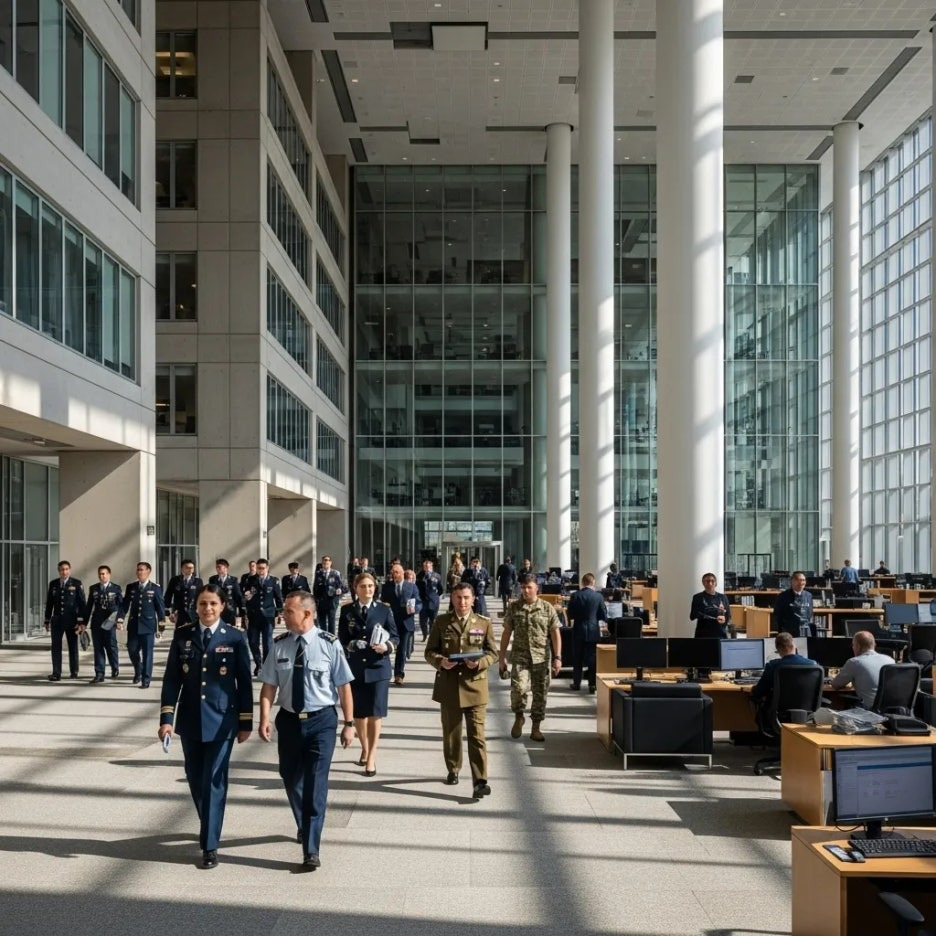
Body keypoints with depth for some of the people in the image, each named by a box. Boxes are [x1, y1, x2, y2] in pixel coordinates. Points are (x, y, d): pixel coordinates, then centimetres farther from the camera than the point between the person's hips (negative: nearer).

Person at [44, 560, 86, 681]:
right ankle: (56, 673, -4)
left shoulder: (77, 584, -3)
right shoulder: (53, 584, 6)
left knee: (73, 646, 8)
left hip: (71, 620, -2)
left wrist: (81, 621, -11)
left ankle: (74, 671, 19)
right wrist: (47, 620, 10)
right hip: (57, 620, 2)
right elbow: (49, 603, 11)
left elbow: (81, 603, -5)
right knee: (56, 647, -4)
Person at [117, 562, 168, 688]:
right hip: (133, 625, 3)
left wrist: (162, 624, -6)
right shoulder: (130, 587, 6)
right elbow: (124, 604, 5)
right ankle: (138, 671, 35)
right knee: (132, 650, 8)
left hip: (148, 625, -3)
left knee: (147, 653, -2)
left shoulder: (155, 588, -2)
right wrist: (120, 619, -7)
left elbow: (160, 606, -2)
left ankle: (146, 680, 4)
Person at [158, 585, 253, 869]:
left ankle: (210, 846, 2)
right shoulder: (182, 635, 1)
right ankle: (209, 827, 37)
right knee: (195, 779, 13)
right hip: (190, 720, 3)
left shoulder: (235, 638, -4)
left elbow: (244, 682, -1)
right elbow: (171, 679, 2)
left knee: (214, 781, -4)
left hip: (222, 720, -3)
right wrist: (166, 718, -6)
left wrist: (246, 722, -1)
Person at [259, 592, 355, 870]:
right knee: (291, 779, 18)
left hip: (321, 720, -4)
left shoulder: (329, 644, -11)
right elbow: (269, 686, 0)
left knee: (316, 783, -7)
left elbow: (344, 687, -7)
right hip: (289, 720, 4)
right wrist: (264, 719, -11)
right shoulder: (280, 645, -3)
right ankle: (304, 826, 44)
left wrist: (349, 723, -6)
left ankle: (311, 849, 0)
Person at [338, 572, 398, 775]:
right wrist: (350, 645, -14)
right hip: (354, 668, 2)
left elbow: (395, 637, 1)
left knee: (375, 713, -5)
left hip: (378, 667, -2)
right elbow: (341, 639, 6)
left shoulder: (384, 610, 2)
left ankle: (372, 757, 4)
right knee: (358, 713, 13)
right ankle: (365, 748, 35)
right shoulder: (347, 611, 5)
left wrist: (387, 646, -18)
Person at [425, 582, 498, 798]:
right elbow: (430, 651, 5)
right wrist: (440, 661, -17)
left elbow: (493, 653, 3)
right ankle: (453, 770, 34)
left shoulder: (484, 623, 2)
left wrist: (480, 662, -17)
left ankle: (480, 781, -10)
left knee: (476, 734, -8)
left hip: (475, 685, -2)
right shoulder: (441, 622, 4)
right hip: (448, 686, 2)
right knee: (451, 733, 14)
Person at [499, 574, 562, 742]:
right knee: (519, 687, -20)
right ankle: (518, 717, 8)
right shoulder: (514, 608, 4)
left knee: (540, 693, 5)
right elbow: (506, 633, 8)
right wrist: (502, 657, 5)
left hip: (541, 658, 1)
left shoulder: (547, 608, 2)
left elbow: (555, 634, 3)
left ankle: (535, 729, 18)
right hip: (520, 656, -1)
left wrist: (557, 657, -4)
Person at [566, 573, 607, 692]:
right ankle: (592, 684, 1)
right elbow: (604, 616, -4)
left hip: (579, 631, 1)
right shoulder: (598, 596, -9)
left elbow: (569, 615, -3)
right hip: (593, 631, -1)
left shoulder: (575, 596, -7)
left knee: (577, 658, 13)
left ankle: (577, 683, 19)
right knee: (593, 658, 5)